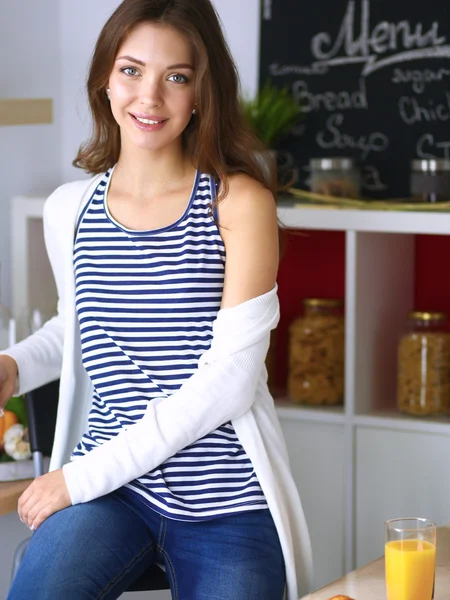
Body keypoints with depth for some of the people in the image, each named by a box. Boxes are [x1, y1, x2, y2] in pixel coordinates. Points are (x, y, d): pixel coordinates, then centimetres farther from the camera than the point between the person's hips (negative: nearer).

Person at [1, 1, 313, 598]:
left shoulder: (241, 202, -8)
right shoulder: (68, 210, 5)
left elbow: (229, 379, -15)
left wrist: (85, 475, -15)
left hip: (226, 508, -2)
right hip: (105, 492, 2)